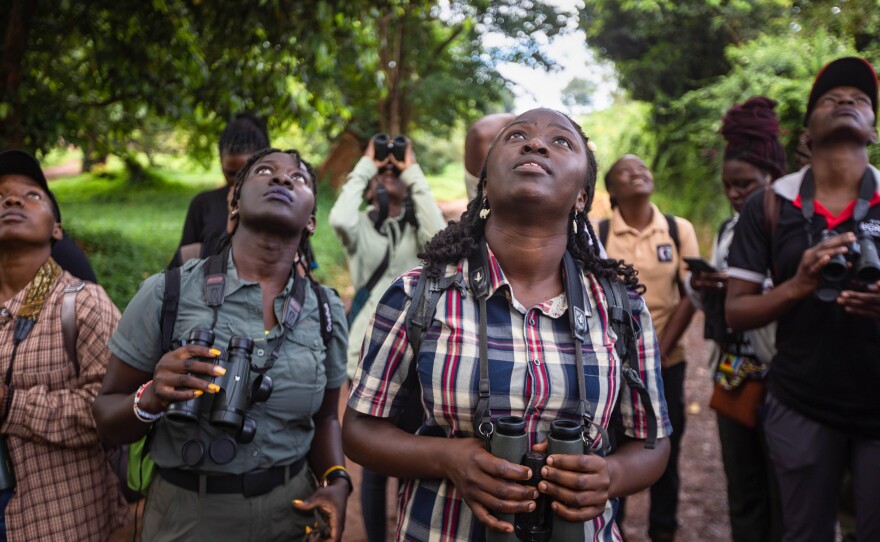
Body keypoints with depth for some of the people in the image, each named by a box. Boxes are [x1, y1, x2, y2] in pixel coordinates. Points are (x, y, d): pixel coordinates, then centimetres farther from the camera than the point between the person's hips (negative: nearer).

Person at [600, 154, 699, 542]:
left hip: (666, 360, 1)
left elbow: (690, 296, -1)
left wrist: (659, 352, -8)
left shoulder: (680, 230, 1)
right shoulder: (597, 234, -2)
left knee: (666, 448, 9)